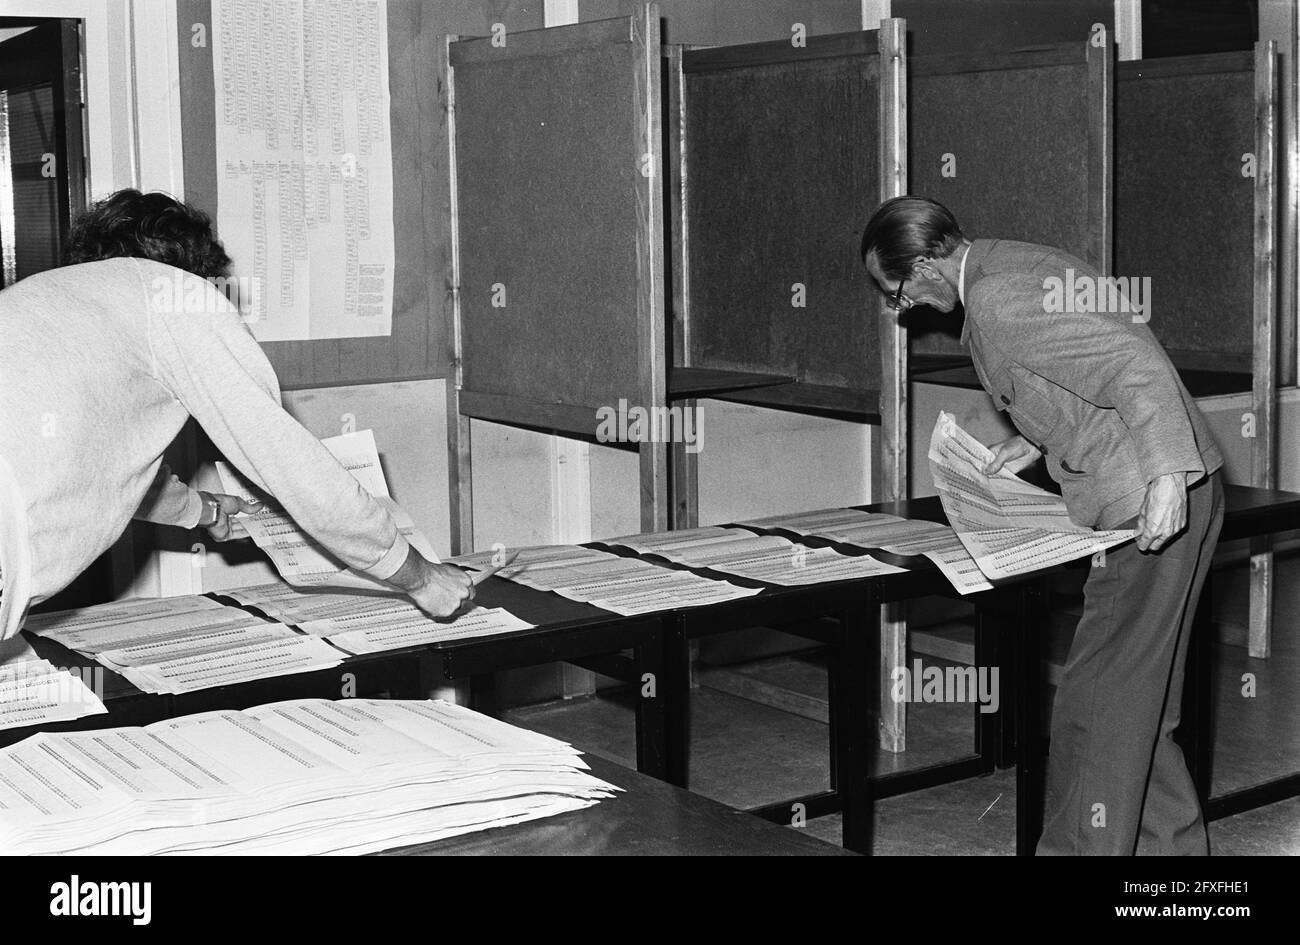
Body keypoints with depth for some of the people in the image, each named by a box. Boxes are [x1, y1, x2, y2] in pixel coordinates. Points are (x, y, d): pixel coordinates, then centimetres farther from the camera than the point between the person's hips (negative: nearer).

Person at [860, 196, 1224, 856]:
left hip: (1157, 509, -11)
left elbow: (1135, 364, -26)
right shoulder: (1019, 263, 14)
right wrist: (1039, 440, 19)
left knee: (1094, 709, -3)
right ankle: (1172, 845, 29)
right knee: (1138, 704, 19)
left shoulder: (996, 299, -18)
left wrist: (1166, 475, -33)